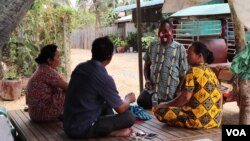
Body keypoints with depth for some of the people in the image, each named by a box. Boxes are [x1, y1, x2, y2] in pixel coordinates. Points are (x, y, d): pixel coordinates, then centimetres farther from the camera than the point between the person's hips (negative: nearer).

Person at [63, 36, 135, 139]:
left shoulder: (80, 67, 4)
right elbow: (121, 109, -9)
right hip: (82, 129, -8)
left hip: (68, 126, 8)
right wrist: (128, 99, 13)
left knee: (106, 103, 25)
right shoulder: (104, 78, -19)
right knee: (129, 117, -5)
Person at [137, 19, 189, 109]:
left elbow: (183, 73, -1)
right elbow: (147, 65, 17)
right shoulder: (153, 46, 6)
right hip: (152, 88, 2)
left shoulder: (180, 48, -5)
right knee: (141, 101, -19)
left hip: (171, 92, -2)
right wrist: (147, 79, -1)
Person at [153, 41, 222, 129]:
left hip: (199, 120, -9)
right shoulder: (210, 72, 13)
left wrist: (165, 104, -6)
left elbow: (185, 97, -20)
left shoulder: (194, 71, -11)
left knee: (158, 111, -2)